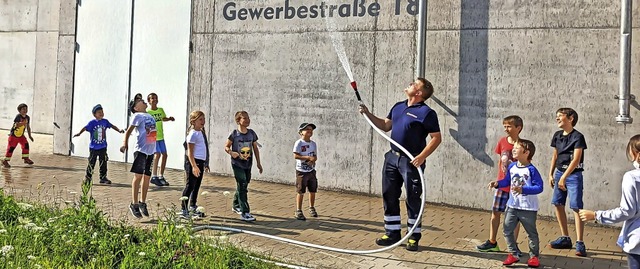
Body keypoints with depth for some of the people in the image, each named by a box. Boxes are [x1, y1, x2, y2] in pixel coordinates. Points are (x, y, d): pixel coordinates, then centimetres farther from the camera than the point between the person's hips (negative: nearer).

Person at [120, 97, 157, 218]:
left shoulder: (150, 116, 17)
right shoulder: (138, 116, -3)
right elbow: (129, 131, -11)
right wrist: (125, 143, -26)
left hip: (151, 150, 7)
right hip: (141, 149, -7)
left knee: (147, 177, 10)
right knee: (138, 176, -5)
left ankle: (143, 203, 19)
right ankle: (134, 204, 0)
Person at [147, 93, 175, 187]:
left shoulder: (161, 110, 9)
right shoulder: (148, 113, -9)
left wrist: (170, 118, 8)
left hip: (161, 137, 7)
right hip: (153, 137, -7)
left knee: (164, 155, 7)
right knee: (157, 154, -17)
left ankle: (161, 176, 18)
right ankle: (154, 176, -8)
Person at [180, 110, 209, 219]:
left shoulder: (201, 133, 14)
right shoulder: (193, 134, -13)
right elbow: (190, 152, -17)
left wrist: (205, 164, 23)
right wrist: (194, 166, -24)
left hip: (200, 162, 9)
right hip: (193, 162, -9)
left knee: (196, 186, 16)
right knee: (190, 186, -6)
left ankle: (193, 207, 28)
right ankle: (184, 210, -1)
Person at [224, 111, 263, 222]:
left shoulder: (252, 133, 4)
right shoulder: (234, 134, -8)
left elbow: (255, 148, 11)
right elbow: (226, 147, -1)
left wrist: (258, 163, 11)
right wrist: (231, 152, -23)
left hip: (248, 164, 5)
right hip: (237, 164, -5)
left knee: (243, 186, 16)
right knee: (242, 186, -11)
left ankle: (236, 205, 38)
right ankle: (245, 213, -12)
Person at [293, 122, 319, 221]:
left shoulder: (313, 143, 8)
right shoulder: (299, 143, -11)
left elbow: (315, 156, 10)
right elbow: (296, 156, -19)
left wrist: (313, 160, -13)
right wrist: (308, 157, -22)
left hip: (311, 170, 6)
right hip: (301, 171, -6)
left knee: (313, 190, 13)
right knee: (300, 192, -1)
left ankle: (312, 208, 31)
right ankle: (298, 211, 7)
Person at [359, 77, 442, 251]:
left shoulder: (426, 112, -10)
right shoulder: (398, 107, 13)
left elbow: (436, 138, -11)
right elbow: (385, 126, 20)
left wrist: (422, 157, -20)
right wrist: (368, 114, 12)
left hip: (411, 161, -7)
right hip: (392, 157, 7)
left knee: (413, 200, 0)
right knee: (389, 196, 10)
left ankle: (414, 237, 11)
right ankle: (392, 233, 20)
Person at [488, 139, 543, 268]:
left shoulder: (531, 170, -17)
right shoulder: (512, 167, 1)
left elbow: (539, 187, -20)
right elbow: (507, 181, 13)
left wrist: (522, 190, -28)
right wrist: (497, 183, -5)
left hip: (528, 208, -6)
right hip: (512, 206, 6)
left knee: (531, 232, 8)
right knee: (507, 230, 4)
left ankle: (534, 256, 22)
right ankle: (513, 254, 16)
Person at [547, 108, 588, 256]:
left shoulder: (577, 137, -12)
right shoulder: (557, 135, 8)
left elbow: (576, 159, -18)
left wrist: (564, 177, -22)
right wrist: (551, 174, 13)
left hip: (573, 175, -7)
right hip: (559, 173, 7)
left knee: (576, 207, -9)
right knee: (558, 204, 9)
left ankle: (580, 243, -9)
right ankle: (565, 238, 21)